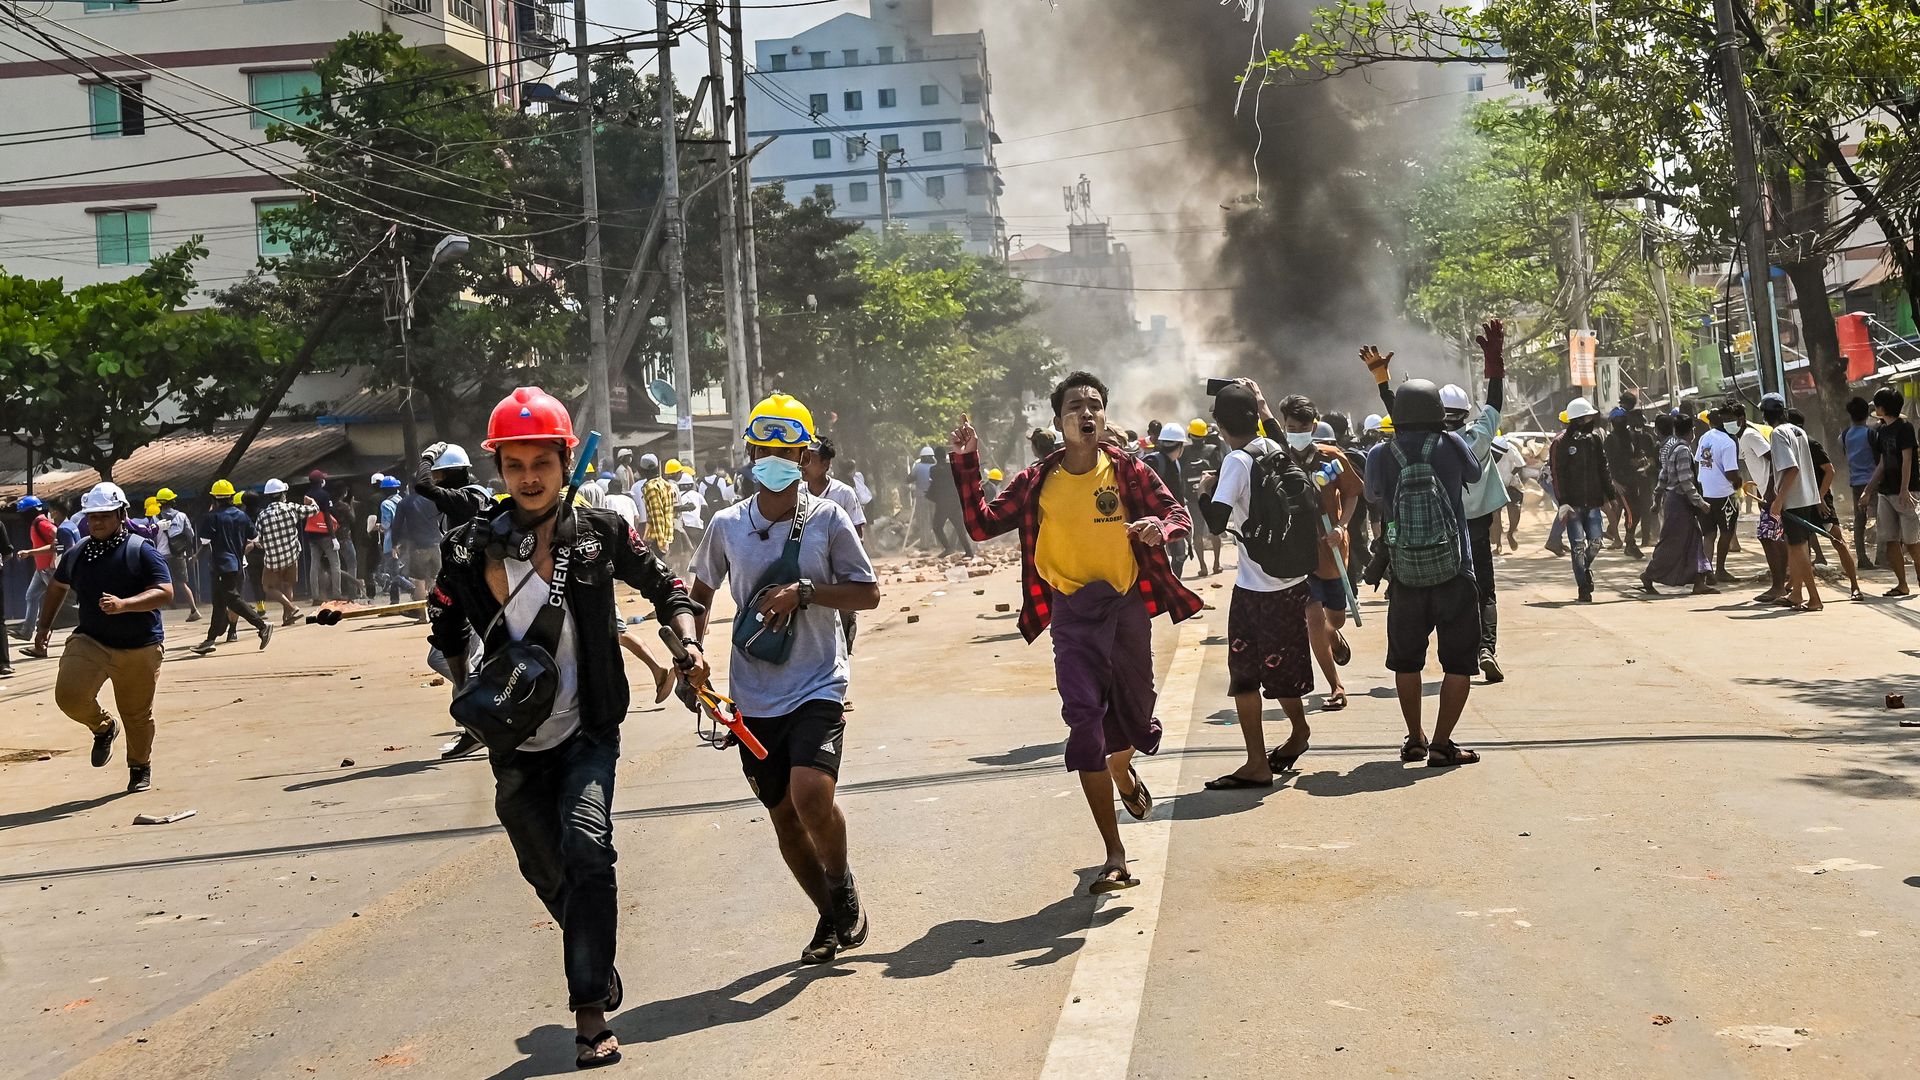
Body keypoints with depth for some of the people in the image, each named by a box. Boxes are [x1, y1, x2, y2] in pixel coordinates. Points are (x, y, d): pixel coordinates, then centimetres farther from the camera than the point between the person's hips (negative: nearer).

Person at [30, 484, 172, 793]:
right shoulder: (77, 554, 5)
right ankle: (103, 727, 13)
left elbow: (165, 593, -19)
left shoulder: (142, 552, -10)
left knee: (137, 714, 7)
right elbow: (57, 588, 24)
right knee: (69, 695, -20)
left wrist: (124, 604, -32)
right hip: (90, 642, 3)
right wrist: (43, 626, 21)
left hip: (140, 648, -3)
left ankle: (140, 767, 33)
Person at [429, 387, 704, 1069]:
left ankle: (589, 1013, -19)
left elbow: (661, 585, 9)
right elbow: (448, 629, 13)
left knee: (586, 848, -24)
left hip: (587, 734, -2)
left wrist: (689, 642, -7)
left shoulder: (599, 533, -4)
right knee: (551, 877, 13)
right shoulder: (470, 548, -3)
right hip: (515, 747, 2)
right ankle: (599, 972, 41)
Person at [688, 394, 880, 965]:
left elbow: (868, 594, -3)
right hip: (754, 695, 3)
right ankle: (830, 917, 32)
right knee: (783, 817, 10)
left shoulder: (828, 519, -5)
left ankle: (843, 884, 8)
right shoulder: (727, 525, 2)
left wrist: (804, 591, -16)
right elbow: (701, 593, 17)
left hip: (818, 684, -3)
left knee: (811, 794, -23)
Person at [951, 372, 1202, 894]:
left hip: (1126, 606, 1)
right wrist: (966, 466, -10)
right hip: (1073, 615, -1)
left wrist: (1161, 527, -23)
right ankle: (1114, 856, -3)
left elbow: (1178, 512, 0)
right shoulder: (1037, 481, 0)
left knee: (1133, 719, 10)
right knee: (1085, 725, -10)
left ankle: (1123, 769, 52)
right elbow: (982, 524, 0)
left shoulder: (1128, 470, -2)